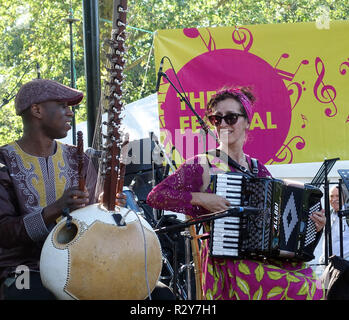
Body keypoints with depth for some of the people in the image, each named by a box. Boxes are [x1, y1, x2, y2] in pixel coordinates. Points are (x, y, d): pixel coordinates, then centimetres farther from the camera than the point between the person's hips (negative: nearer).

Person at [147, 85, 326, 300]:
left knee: (310, 280, -19)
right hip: (225, 263, -5)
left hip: (262, 257, 6)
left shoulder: (258, 169, 14)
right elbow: (155, 196, -6)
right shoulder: (202, 166, 0)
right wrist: (199, 198, -15)